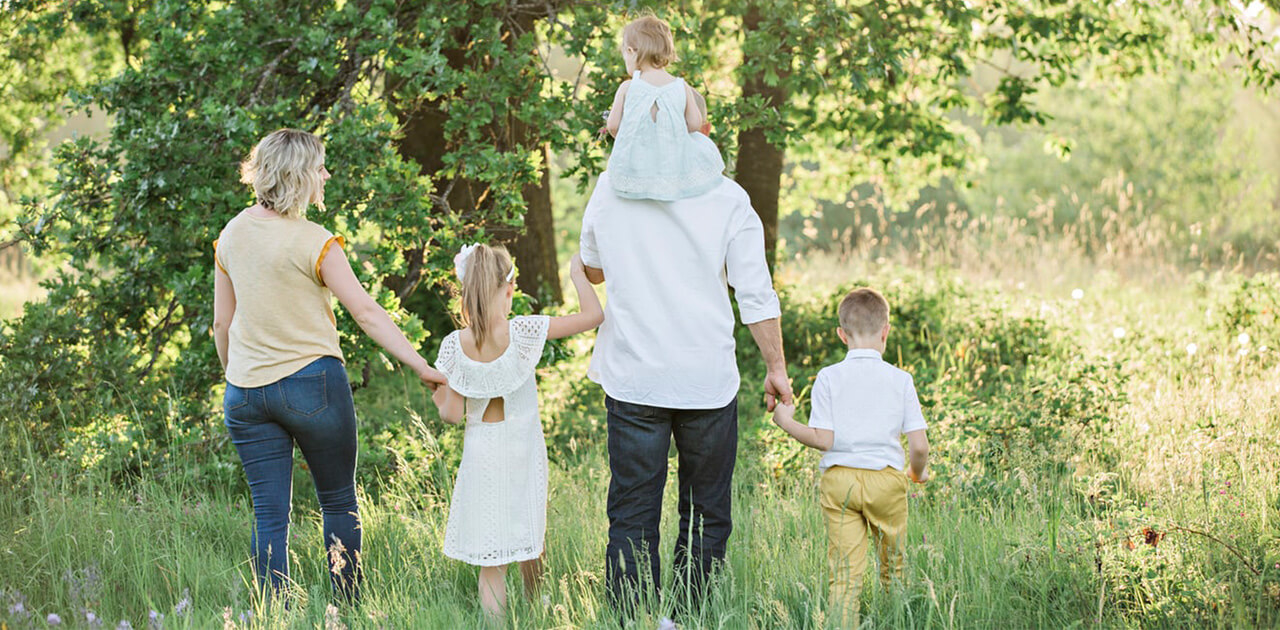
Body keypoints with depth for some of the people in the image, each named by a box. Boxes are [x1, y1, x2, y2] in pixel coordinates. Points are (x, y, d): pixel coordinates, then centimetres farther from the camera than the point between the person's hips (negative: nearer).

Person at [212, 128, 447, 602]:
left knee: (269, 515, 5)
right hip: (311, 382, -5)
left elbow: (222, 323, 11)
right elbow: (366, 313, -15)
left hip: (246, 389, 5)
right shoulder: (313, 243, -13)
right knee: (340, 503, 12)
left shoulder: (232, 235, 4)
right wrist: (422, 367, -13)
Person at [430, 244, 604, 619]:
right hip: (524, 449, 1)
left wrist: (437, 397, 12)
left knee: (490, 562, 4)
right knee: (528, 545, 24)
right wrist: (577, 272, -1)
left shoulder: (455, 346, -14)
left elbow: (452, 415, -9)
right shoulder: (523, 332, -17)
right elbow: (593, 315, -15)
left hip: (483, 454, -1)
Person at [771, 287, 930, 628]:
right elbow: (920, 446, -3)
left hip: (839, 479, 0)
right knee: (893, 567, 16)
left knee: (844, 572, -2)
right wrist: (918, 472, 18)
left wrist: (786, 422, 8)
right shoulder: (900, 380, 0)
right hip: (886, 478, 0)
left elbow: (824, 440, -6)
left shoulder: (828, 377, -1)